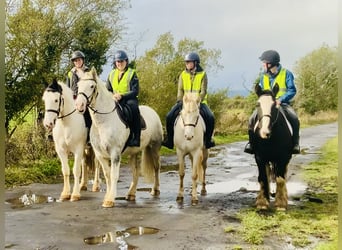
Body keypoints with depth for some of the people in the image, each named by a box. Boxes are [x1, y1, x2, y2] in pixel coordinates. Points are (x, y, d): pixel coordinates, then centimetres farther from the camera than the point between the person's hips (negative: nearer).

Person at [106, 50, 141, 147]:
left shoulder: (132, 73, 0)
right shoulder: (112, 74, 13)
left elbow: (135, 91, -8)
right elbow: (107, 90, 16)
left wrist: (122, 95, -22)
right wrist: (112, 96, -8)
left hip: (129, 99, -4)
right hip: (115, 100, 4)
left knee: (134, 108, -36)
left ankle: (136, 138, -35)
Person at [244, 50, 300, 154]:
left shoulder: (286, 74, -3)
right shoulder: (264, 76, 9)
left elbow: (292, 90, -7)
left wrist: (280, 99, -21)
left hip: (283, 103, -3)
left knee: (294, 119, -30)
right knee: (252, 119, -21)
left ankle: (295, 144, -18)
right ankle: (251, 143, -8)